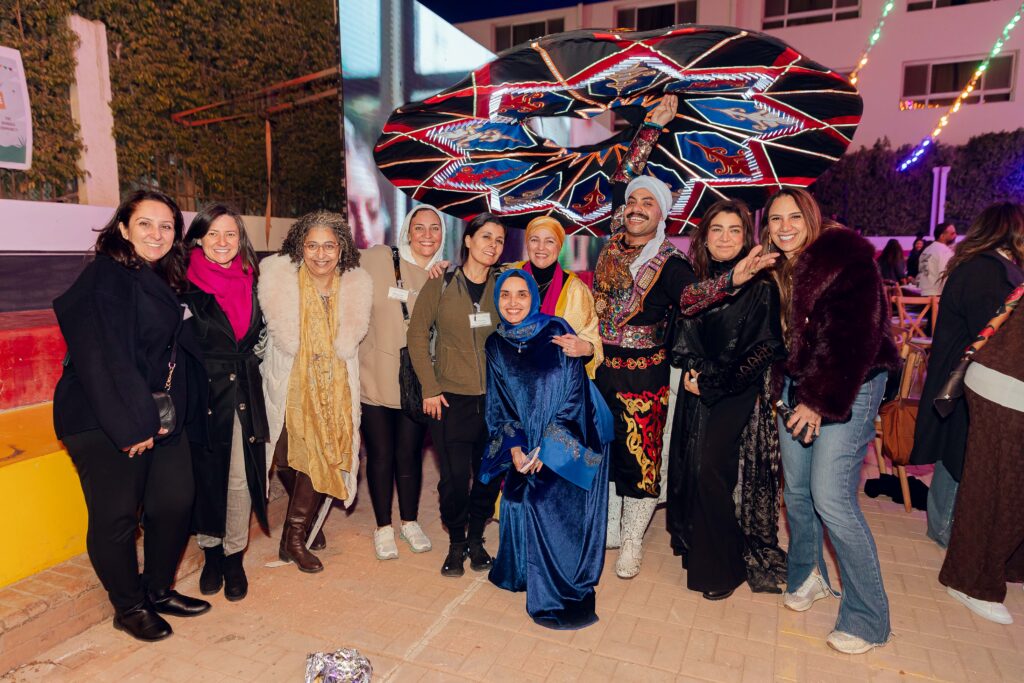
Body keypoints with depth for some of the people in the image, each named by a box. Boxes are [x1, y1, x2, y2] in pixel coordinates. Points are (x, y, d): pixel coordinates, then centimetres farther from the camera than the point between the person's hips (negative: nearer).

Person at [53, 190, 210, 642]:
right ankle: (129, 608, 22)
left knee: (175, 502, 9)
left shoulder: (162, 282, 13)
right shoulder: (105, 277, -11)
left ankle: (159, 590, 30)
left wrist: (172, 415, 6)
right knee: (117, 515, 3)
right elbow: (103, 357, -18)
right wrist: (133, 424, -18)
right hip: (105, 422, -7)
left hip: (159, 418, 8)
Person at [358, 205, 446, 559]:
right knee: (381, 454, 8)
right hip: (375, 377, -2)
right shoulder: (377, 258, -6)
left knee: (410, 454, 12)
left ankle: (410, 522, 33)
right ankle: (383, 527, 28)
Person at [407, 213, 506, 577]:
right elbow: (418, 335, -1)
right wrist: (430, 388, -7)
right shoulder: (440, 285, -2)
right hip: (451, 398, -2)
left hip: (495, 399, 3)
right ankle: (456, 543, 23)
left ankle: (475, 539, 30)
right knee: (455, 476, -1)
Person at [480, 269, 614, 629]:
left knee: (557, 507, -9)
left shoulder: (556, 331, -11)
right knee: (520, 501, 0)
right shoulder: (496, 345, 1)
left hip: (570, 442, -4)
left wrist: (548, 448, -15)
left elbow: (573, 392, -13)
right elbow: (498, 403, 4)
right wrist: (514, 447, -9)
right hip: (527, 443, 4)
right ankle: (523, 572, 26)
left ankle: (560, 597, 9)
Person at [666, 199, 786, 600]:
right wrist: (691, 368, -3)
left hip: (736, 394, -5)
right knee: (689, 469, 7)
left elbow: (764, 348, -10)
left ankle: (725, 567, 9)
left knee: (710, 471, -10)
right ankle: (696, 548, 28)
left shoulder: (760, 285, -7)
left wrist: (713, 382, -11)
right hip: (697, 389, 5)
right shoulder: (698, 281, 9)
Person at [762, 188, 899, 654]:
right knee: (796, 490, 9)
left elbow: (855, 335, -18)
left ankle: (867, 618, 5)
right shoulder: (774, 270, 12)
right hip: (797, 384, 7)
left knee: (831, 498, -11)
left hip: (847, 387, -6)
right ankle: (806, 576, 33)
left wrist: (822, 400, -19)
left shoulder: (845, 255, -10)